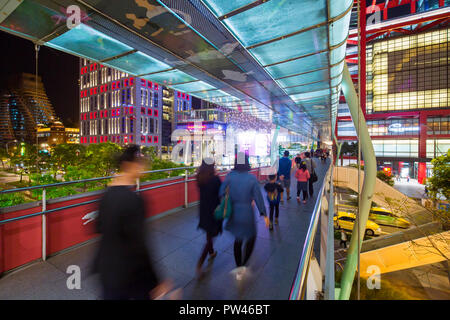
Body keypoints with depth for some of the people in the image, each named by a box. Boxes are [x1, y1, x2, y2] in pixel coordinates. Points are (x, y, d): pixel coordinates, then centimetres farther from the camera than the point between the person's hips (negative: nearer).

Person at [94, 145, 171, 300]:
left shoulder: (107, 193, -5)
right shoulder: (133, 200, -29)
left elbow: (99, 227, 8)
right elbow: (138, 247, -26)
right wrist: (156, 283, -18)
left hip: (107, 267, 7)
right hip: (128, 274, -7)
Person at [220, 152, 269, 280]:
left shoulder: (230, 176, -10)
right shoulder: (252, 178, -14)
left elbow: (221, 193, -7)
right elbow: (258, 197, -9)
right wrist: (264, 214, 0)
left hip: (233, 213, 3)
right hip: (247, 213, -3)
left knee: (238, 239, 22)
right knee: (251, 238, 23)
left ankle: (239, 270, 34)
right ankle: (242, 266, 13)